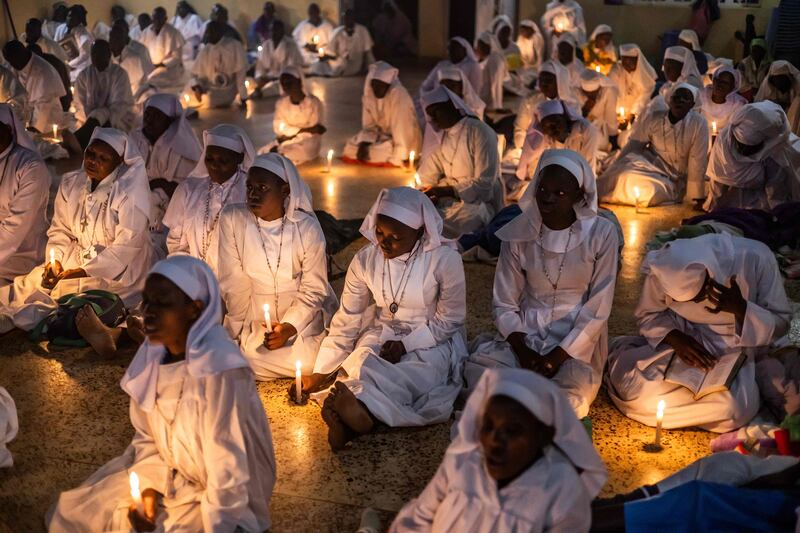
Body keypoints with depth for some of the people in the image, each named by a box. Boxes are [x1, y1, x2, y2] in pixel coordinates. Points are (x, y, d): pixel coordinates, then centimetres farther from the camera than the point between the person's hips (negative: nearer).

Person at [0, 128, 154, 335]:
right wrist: (56, 260, -9)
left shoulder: (129, 192, -17)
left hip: (117, 272, -7)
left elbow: (126, 248, -20)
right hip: (76, 259, 7)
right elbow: (60, 229, 10)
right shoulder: (71, 183, 3)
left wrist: (82, 271, -20)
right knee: (35, 280, -13)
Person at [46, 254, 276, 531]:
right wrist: (148, 487, -9)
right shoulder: (152, 354, -7)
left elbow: (230, 473, -25)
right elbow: (146, 437, 5)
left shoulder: (218, 371, -29)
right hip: (169, 478, 7)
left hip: (225, 503, -7)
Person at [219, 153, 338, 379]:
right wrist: (242, 329, -5)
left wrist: (289, 327, -20)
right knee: (245, 358, -20)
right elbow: (234, 282, -6)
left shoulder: (308, 228, -13)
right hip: (253, 315, 1)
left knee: (309, 362, -21)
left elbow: (313, 290, -8)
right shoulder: (232, 219, -11)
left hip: (302, 315, -1)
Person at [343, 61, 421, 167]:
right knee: (350, 148, -7)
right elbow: (368, 125, -3)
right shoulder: (369, 93, -9)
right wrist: (364, 144, -21)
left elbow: (401, 128, -28)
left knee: (372, 154, -27)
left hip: (405, 139, -6)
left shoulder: (399, 95, -29)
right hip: (383, 135, 6)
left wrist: (397, 158, -29)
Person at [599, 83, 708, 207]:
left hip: (674, 182, -1)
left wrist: (695, 199, -16)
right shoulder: (653, 117, -5)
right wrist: (613, 173, -12)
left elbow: (697, 163, -14)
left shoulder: (699, 124, -13)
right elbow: (633, 146, -4)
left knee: (653, 189, -30)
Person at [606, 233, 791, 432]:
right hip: (683, 345, 1)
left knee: (733, 410, -32)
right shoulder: (663, 267, -19)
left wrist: (741, 309, -32)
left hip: (733, 354, -1)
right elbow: (649, 315, -1)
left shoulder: (755, 257, -24)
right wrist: (674, 338, -22)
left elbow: (781, 322, -12)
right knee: (634, 388, -24)